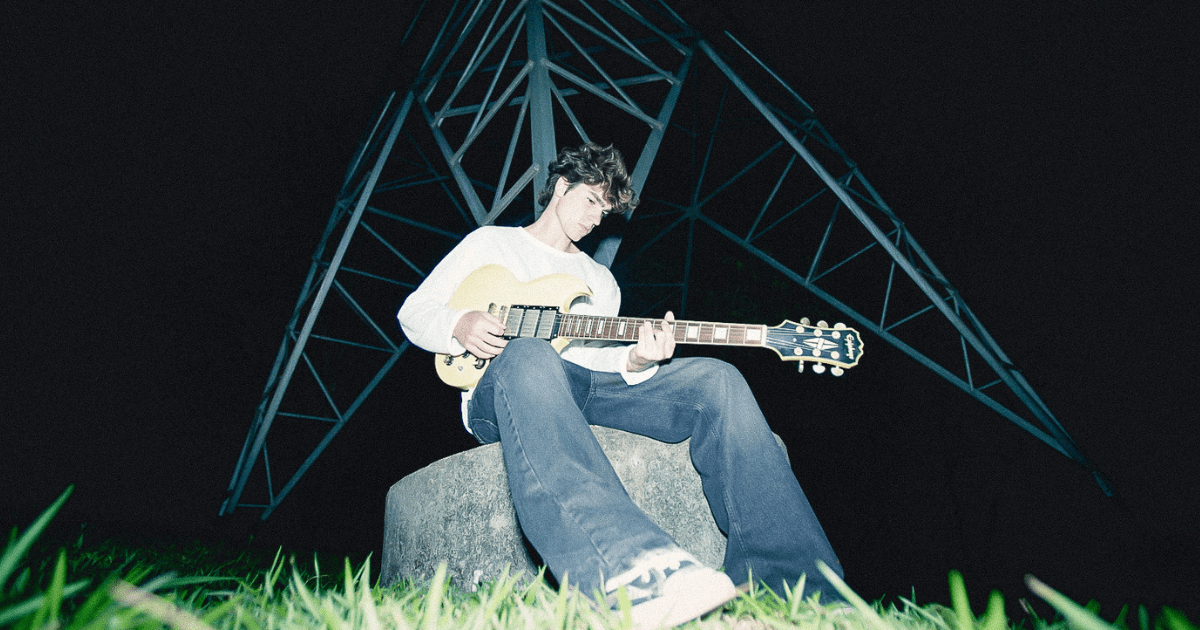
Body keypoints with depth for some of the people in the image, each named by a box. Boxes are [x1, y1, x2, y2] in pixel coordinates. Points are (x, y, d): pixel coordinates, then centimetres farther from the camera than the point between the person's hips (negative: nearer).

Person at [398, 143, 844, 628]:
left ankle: (794, 589, -30)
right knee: (529, 357, -44)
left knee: (717, 380, -19)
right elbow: (412, 312, 16)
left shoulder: (601, 281, 31)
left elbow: (593, 357, 17)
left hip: (584, 385, 5)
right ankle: (633, 573, -68)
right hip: (502, 394, -4)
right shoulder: (490, 243, 21)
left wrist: (635, 361, -6)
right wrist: (458, 326, -7)